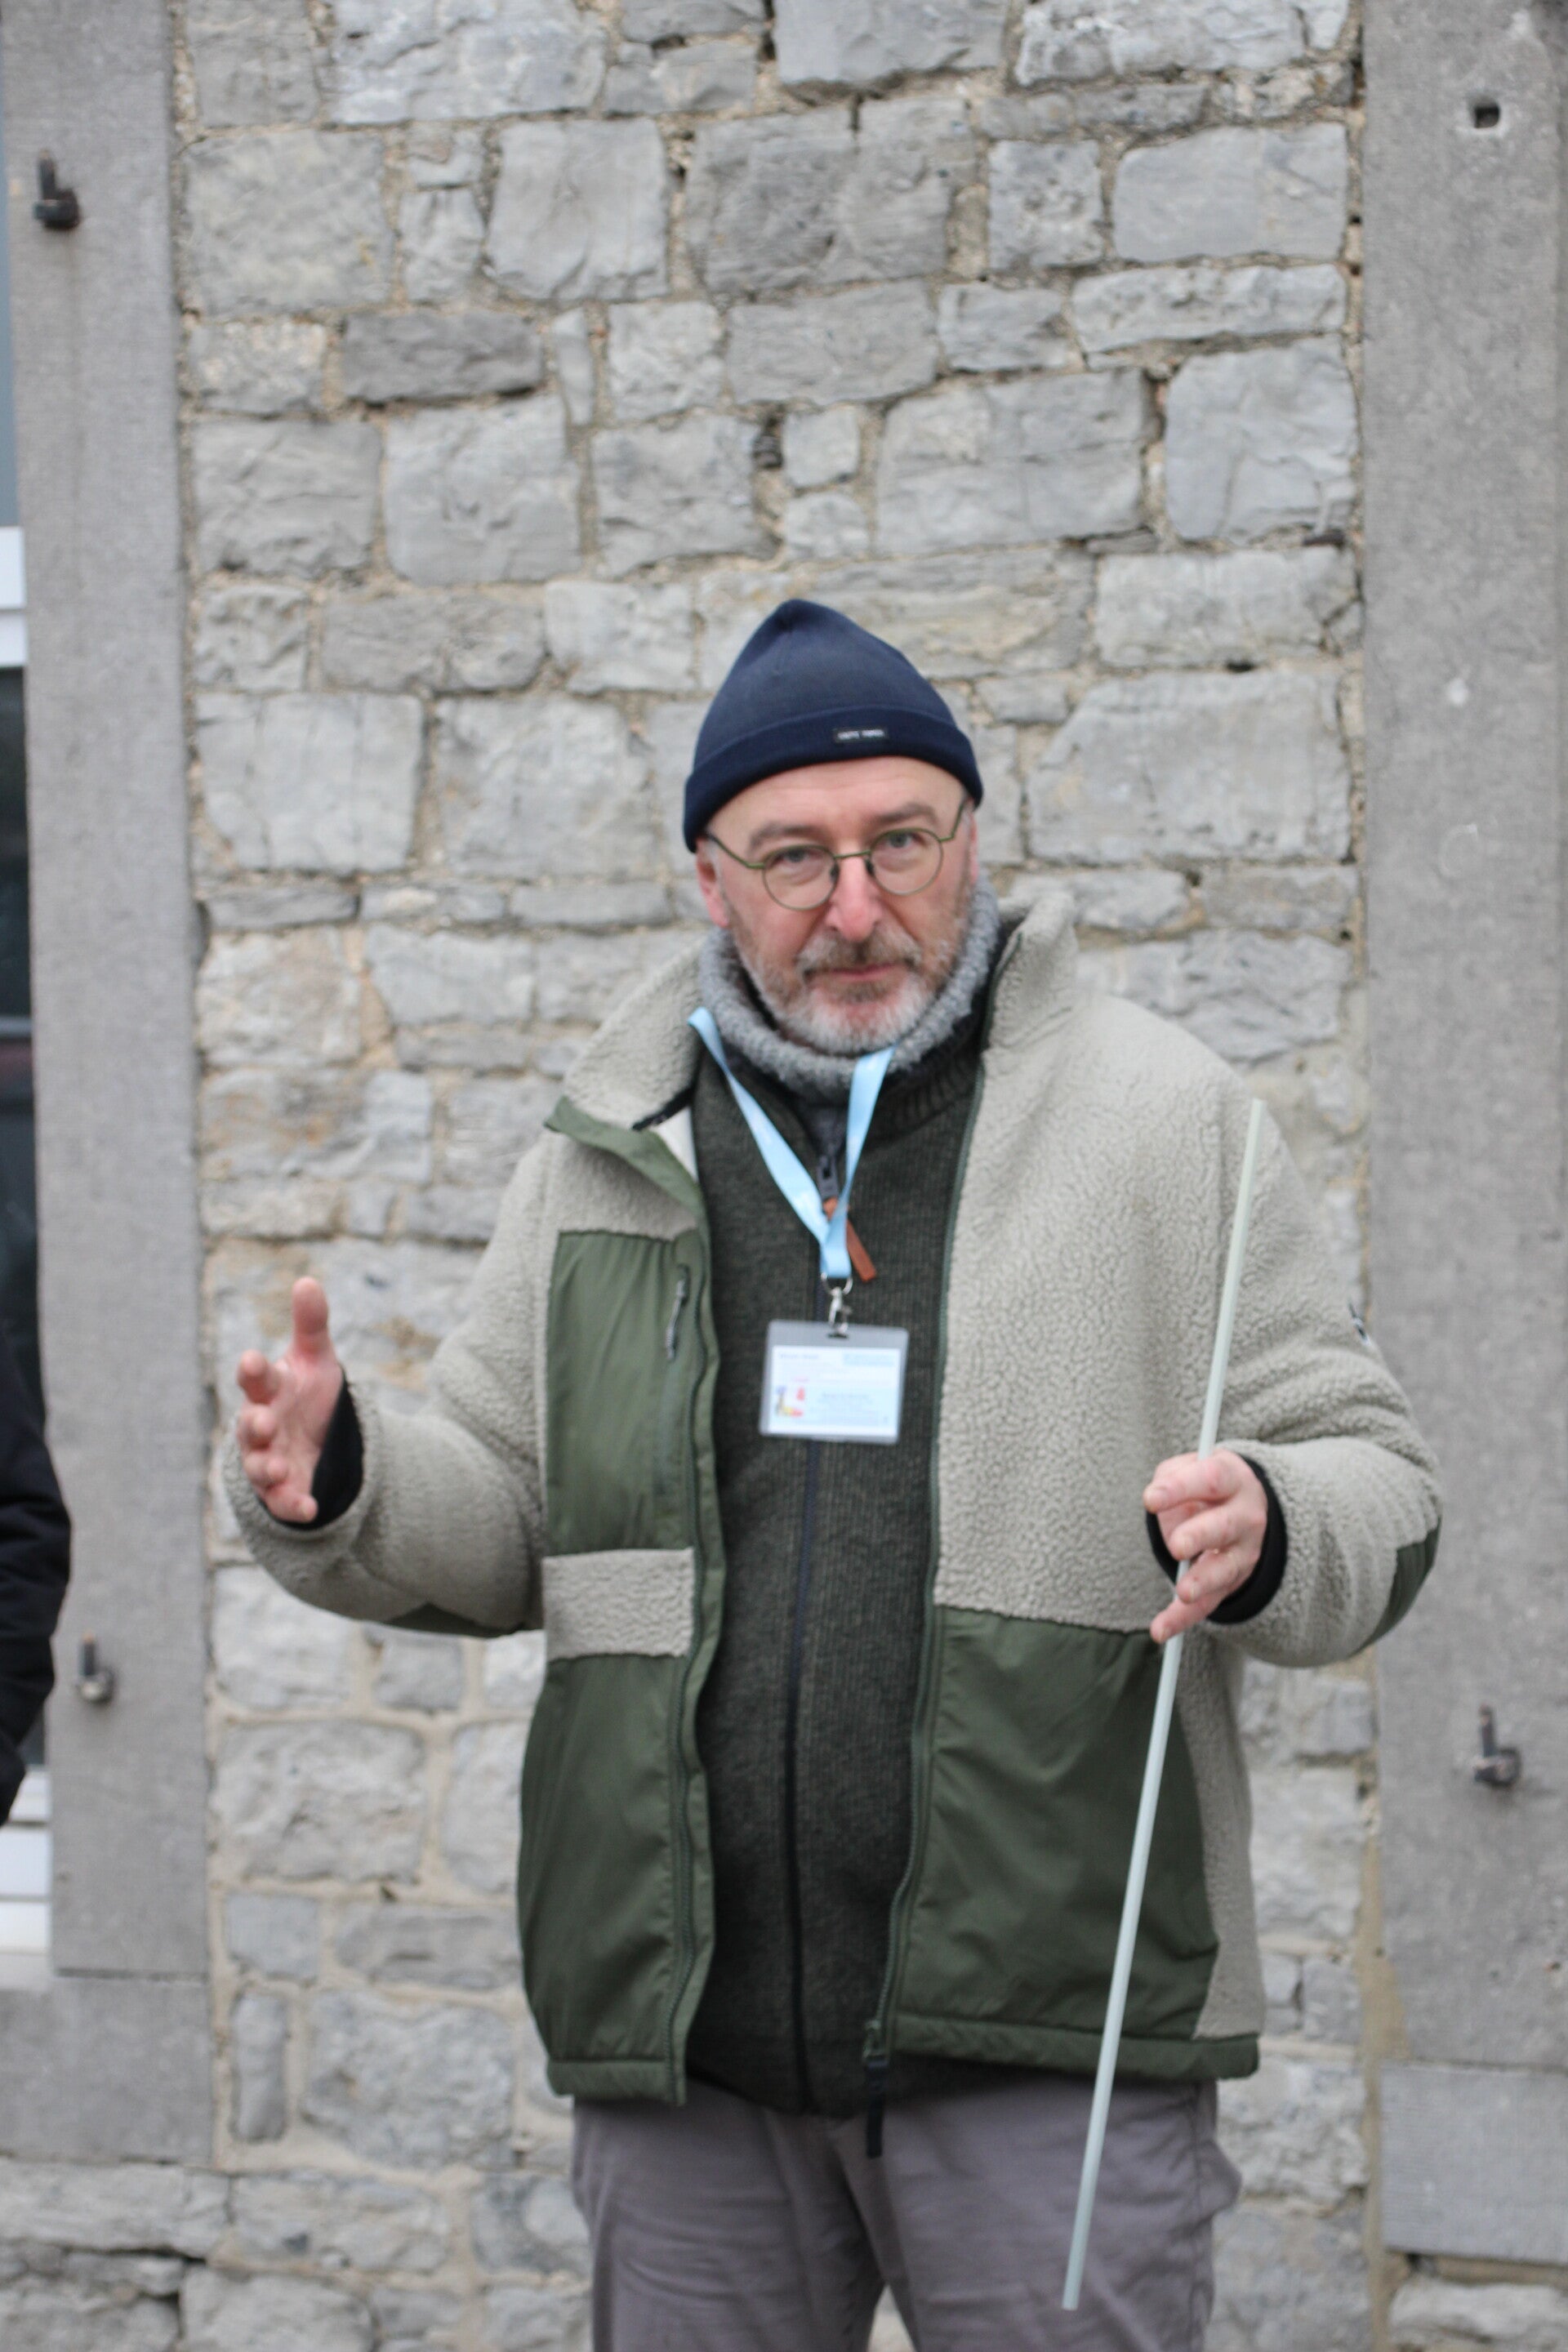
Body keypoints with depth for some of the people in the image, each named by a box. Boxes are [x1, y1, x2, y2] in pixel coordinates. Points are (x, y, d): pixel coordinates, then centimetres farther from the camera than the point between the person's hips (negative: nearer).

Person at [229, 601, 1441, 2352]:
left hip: (1049, 2021, -2)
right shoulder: (614, 1155, 10)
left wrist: (1260, 1531, -20)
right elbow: (495, 1522, 14)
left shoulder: (1164, 1117, 2)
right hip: (688, 2029, 3)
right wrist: (336, 1488, -7)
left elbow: (1371, 1486, 2)